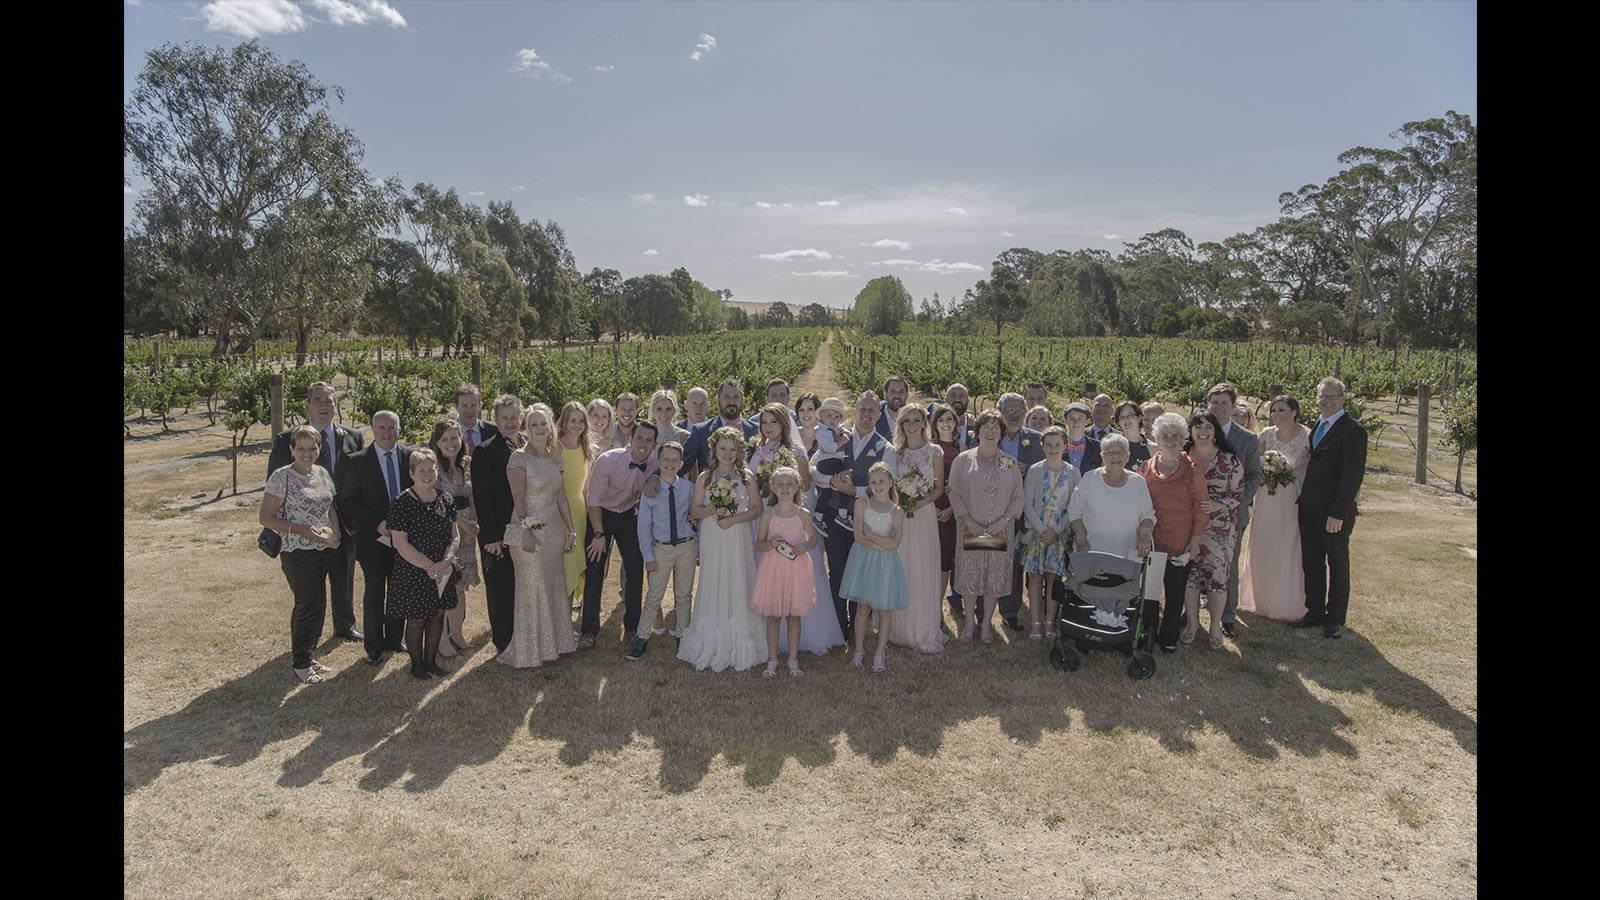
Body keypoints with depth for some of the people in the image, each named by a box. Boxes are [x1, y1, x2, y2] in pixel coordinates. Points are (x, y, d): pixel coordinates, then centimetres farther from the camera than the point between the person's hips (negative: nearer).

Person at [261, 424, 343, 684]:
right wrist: (302, 530, -19)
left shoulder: (322, 473, 8)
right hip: (298, 552, -6)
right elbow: (266, 517, -10)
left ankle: (305, 655, 27)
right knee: (309, 604, -3)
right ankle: (300, 663, 14)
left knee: (317, 603, 12)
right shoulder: (282, 477, -10)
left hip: (324, 550, 6)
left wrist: (335, 533, 1)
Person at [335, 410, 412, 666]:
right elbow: (348, 503, -6)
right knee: (374, 594, 7)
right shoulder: (356, 461, -6)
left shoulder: (410, 457, 1)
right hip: (372, 539, -2)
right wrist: (377, 524, -16)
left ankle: (394, 639, 30)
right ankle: (374, 646, 22)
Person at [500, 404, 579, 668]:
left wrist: (571, 529, 11)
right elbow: (518, 499, -12)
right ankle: (528, 651, 12)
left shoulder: (555, 457, 10)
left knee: (554, 588, 12)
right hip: (528, 532, -6)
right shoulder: (519, 458, -9)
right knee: (532, 591, -1)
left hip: (554, 531, 6)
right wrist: (526, 532, -18)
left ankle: (551, 643, 25)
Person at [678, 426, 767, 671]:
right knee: (713, 587, 3)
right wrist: (712, 510, -14)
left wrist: (733, 519, -14)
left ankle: (739, 647, 13)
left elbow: (757, 509, 0)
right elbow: (696, 511, 6)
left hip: (738, 539, -1)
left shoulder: (746, 477, 2)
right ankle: (712, 646, 13)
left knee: (737, 586, 2)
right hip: (712, 541, 1)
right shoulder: (704, 478, 5)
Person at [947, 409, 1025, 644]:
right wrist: (968, 521, -11)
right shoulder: (963, 460, 1)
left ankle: (986, 624, 20)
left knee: (995, 577, 6)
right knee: (970, 575, 4)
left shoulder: (1010, 463, 5)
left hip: (1000, 530, 1)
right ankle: (970, 622, 21)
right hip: (970, 529, -1)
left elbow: (1018, 497, 4)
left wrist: (1003, 520, -10)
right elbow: (954, 494, 0)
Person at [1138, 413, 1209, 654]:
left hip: (1180, 541, -2)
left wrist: (1195, 539, -5)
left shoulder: (1191, 469, -1)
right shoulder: (1146, 467, 6)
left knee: (1176, 591, 5)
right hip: (1150, 540, 2)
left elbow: (1201, 505, 0)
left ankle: (1169, 638, 19)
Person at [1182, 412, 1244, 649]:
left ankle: (1216, 626, 17)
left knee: (1218, 574, 0)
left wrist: (1218, 505, -18)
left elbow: (1239, 493, -1)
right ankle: (1192, 621, 21)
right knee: (1189, 573, 4)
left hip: (1219, 528, -2)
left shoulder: (1229, 460, -2)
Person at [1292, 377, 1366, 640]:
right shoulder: (1317, 426, 11)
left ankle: (1335, 618, 21)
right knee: (1311, 563, 13)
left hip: (1334, 513, -7)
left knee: (1337, 564, 8)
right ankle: (1315, 612, 25)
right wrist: (1303, 499, 7)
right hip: (1309, 509, 7)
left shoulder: (1352, 430, -13)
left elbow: (1353, 477, -17)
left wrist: (1338, 514, -19)